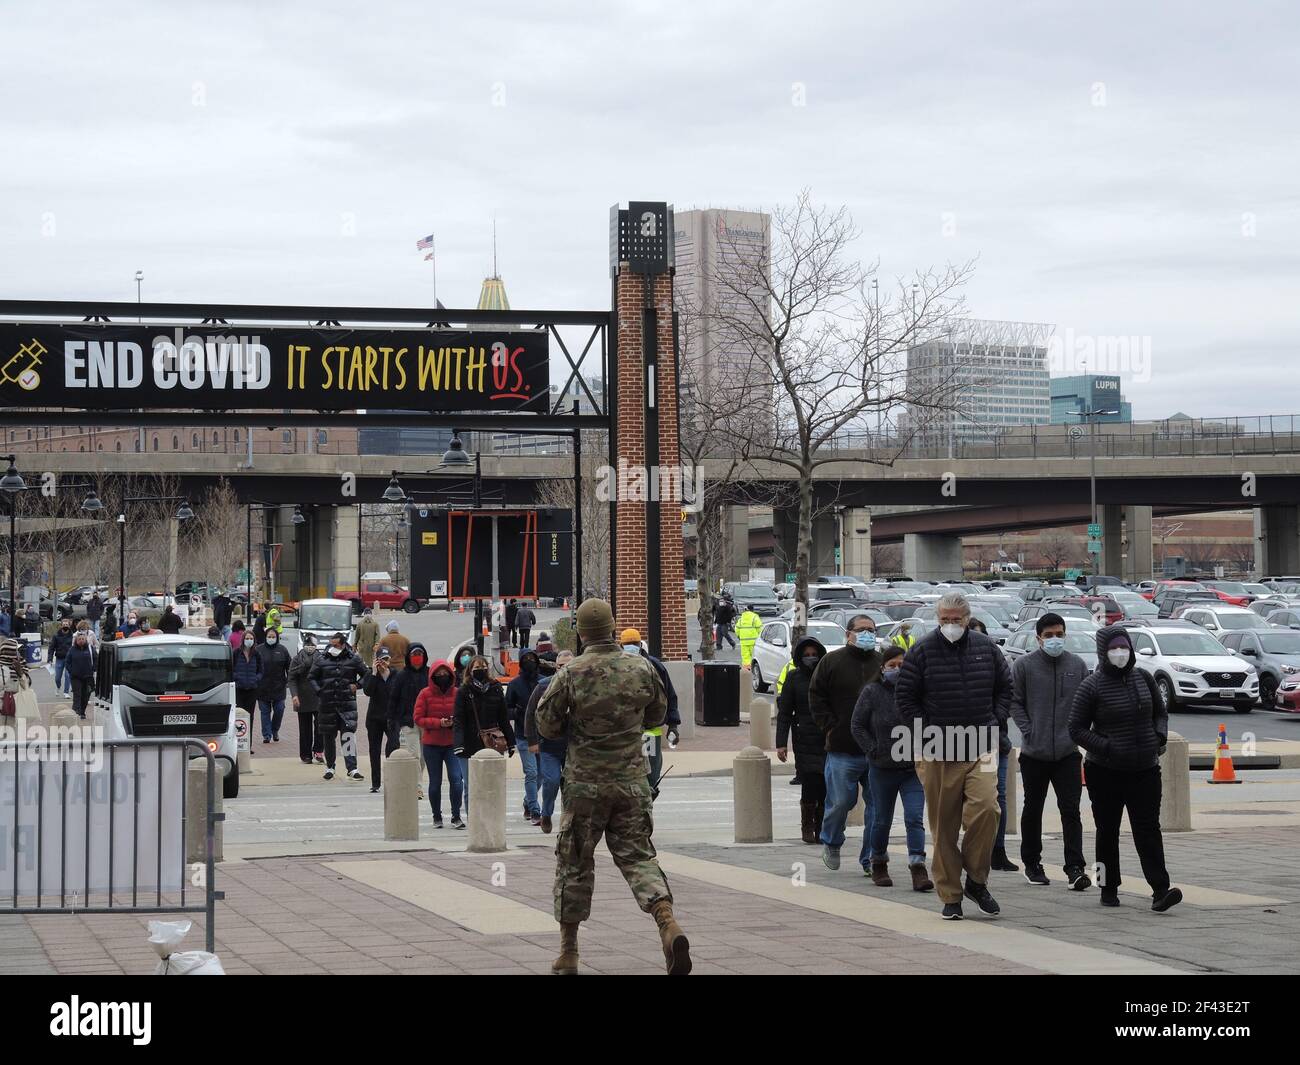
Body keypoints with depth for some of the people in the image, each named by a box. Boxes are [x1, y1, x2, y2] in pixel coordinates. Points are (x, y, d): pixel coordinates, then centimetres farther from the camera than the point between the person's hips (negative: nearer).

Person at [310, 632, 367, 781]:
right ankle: (329, 767, 24)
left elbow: (367, 675, 12)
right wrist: (319, 691, -1)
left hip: (347, 703, -2)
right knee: (329, 736, 10)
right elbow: (311, 678, 12)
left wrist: (357, 685, -2)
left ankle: (352, 769, -12)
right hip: (327, 704, 2)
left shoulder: (354, 659, 2)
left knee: (348, 735, -11)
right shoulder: (322, 660, 5)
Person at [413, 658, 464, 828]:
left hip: (453, 743, 0)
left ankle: (456, 816, -3)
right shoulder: (425, 694, -2)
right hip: (431, 744, 0)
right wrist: (439, 722, -14)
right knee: (435, 782, 8)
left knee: (456, 779, -13)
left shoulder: (457, 693, 2)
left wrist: (455, 722, -11)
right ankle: (437, 816, 23)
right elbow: (417, 718, -3)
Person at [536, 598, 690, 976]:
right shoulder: (642, 668, -2)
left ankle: (568, 952, 16)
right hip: (632, 782, 2)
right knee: (637, 855, 8)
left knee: (575, 861, 10)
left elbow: (546, 725, -4)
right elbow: (657, 716, 12)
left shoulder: (570, 674, -10)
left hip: (585, 783, -2)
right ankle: (668, 924, -17)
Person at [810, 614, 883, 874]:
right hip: (843, 750, -2)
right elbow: (816, 697, 4)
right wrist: (831, 727, -4)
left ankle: (870, 859, 9)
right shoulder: (831, 662, 3)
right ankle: (831, 844, 27)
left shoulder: (883, 664, 10)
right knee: (840, 802, 0)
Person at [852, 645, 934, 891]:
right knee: (882, 820, 12)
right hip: (882, 769, 0)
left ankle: (918, 869, -12)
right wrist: (874, 751, -8)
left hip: (913, 769, 0)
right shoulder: (872, 693, -2)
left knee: (915, 818, -10)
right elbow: (857, 725, 0)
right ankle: (878, 865, 29)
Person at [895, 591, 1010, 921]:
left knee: (985, 808, -19)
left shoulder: (986, 648, 9)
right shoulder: (922, 651, 0)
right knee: (943, 826, 2)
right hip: (938, 755, -1)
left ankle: (976, 881, 0)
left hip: (980, 749, 1)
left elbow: (1005, 687, 20)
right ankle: (950, 896, 12)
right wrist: (927, 733, -4)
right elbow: (904, 696, 2)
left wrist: (994, 723, 7)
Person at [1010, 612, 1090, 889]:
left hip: (1068, 752, 1)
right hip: (1034, 752, -1)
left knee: (1070, 810, -6)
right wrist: (1028, 731, -8)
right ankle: (1032, 864, 24)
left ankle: (1075, 868, -8)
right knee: (1033, 809, 11)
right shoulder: (1024, 665, -2)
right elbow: (1014, 702, 1)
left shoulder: (1078, 665, 6)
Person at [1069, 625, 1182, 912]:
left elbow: (1160, 713, 19)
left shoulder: (1142, 678, 6)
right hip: (1105, 773, -3)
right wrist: (1108, 747, -17)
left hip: (1145, 770, 3)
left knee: (1148, 829, -5)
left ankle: (1160, 890, -12)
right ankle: (1109, 889, 19)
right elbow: (1077, 730, -6)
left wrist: (1160, 737, 0)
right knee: (1107, 831, 8)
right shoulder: (1091, 686, -8)